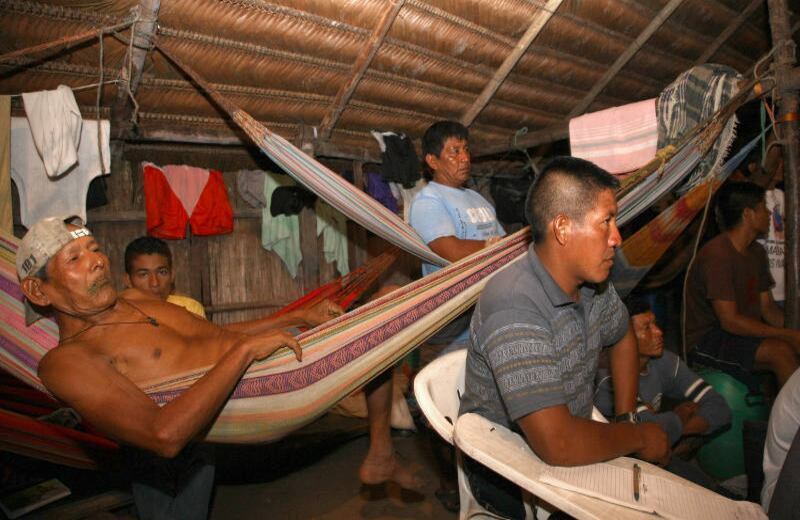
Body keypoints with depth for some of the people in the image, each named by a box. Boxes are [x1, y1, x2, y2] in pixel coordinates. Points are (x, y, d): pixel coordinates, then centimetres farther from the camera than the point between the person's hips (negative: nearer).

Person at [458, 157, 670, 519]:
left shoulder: (592, 283, -5)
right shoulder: (514, 308, -33)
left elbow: (622, 338, 17)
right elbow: (558, 444, -36)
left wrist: (626, 417, 5)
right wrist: (638, 438, -18)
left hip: (572, 442, 7)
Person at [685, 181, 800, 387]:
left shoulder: (757, 252, 10)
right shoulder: (717, 254, -20)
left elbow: (766, 306, 12)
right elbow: (730, 321, -23)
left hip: (743, 331, 9)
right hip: (706, 338, -8)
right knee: (781, 351, -25)